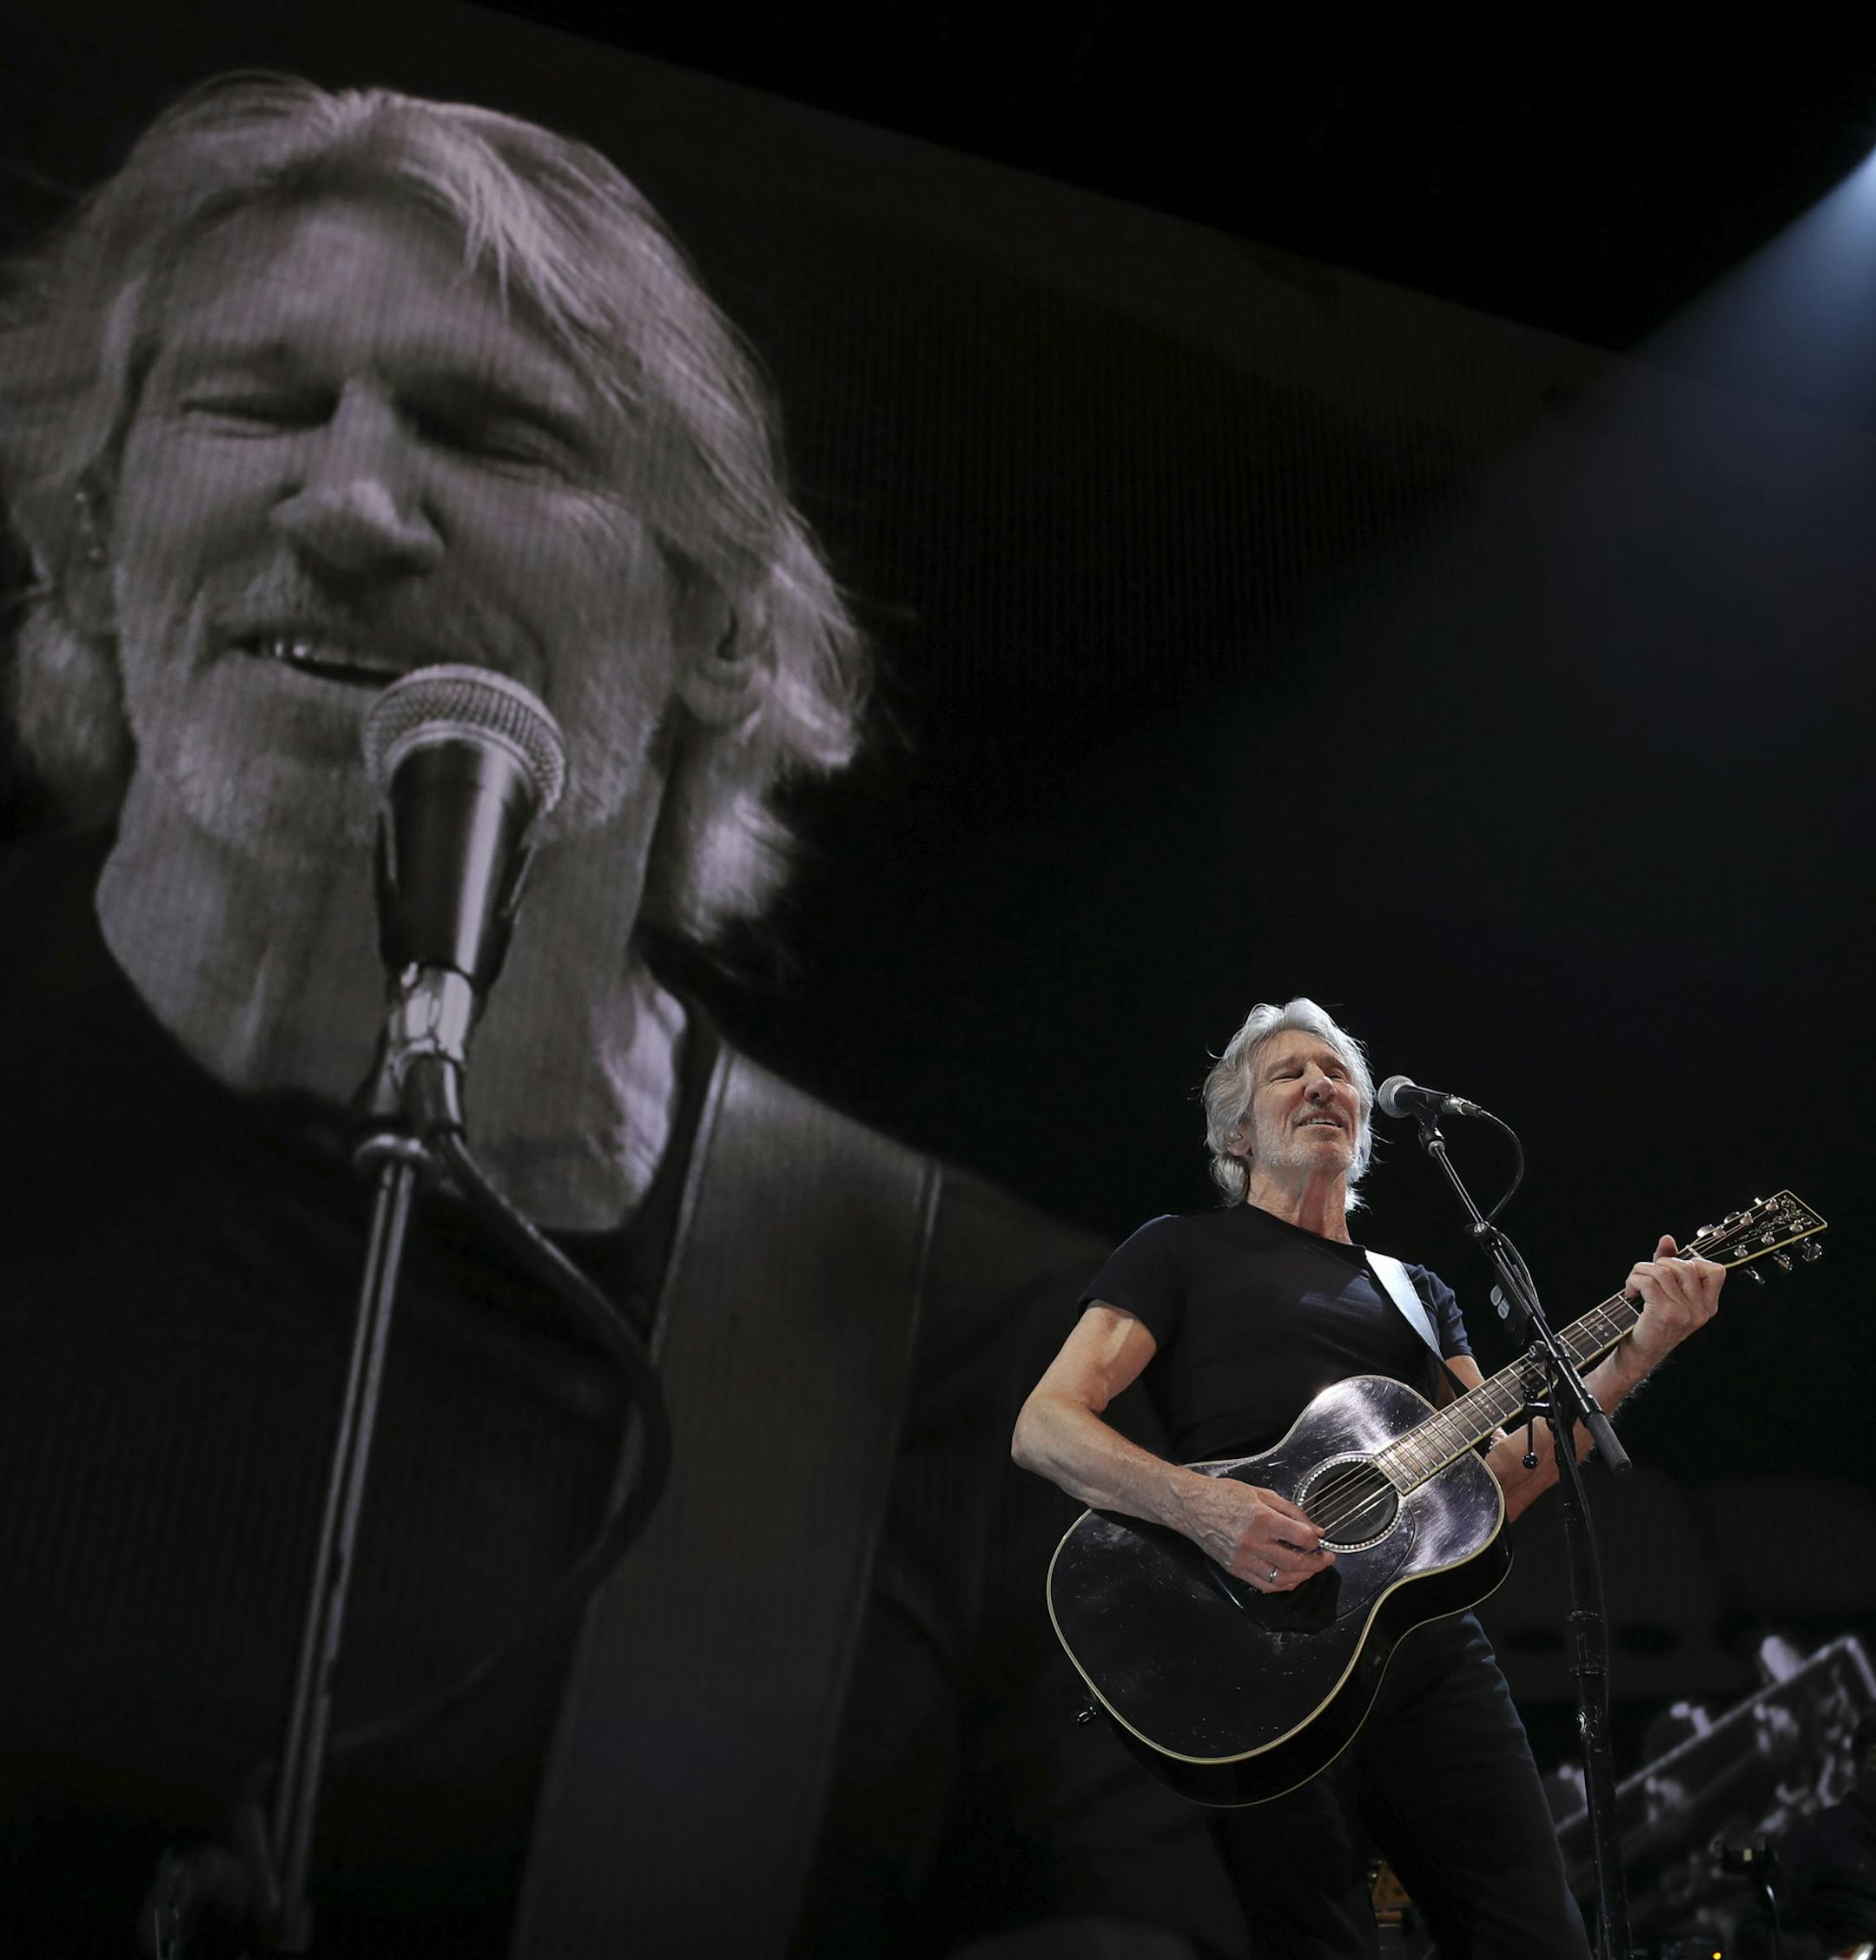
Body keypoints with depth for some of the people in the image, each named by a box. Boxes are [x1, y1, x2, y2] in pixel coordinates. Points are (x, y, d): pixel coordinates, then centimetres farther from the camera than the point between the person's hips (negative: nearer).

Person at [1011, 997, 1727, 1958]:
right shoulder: (1184, 1250, 7)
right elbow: (1043, 1427, -4)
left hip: (1429, 1644, 5)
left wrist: (1636, 1353, 3)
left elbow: (1492, 1482, 14)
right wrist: (1200, 1503, -22)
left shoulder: (1418, 1292, 24)